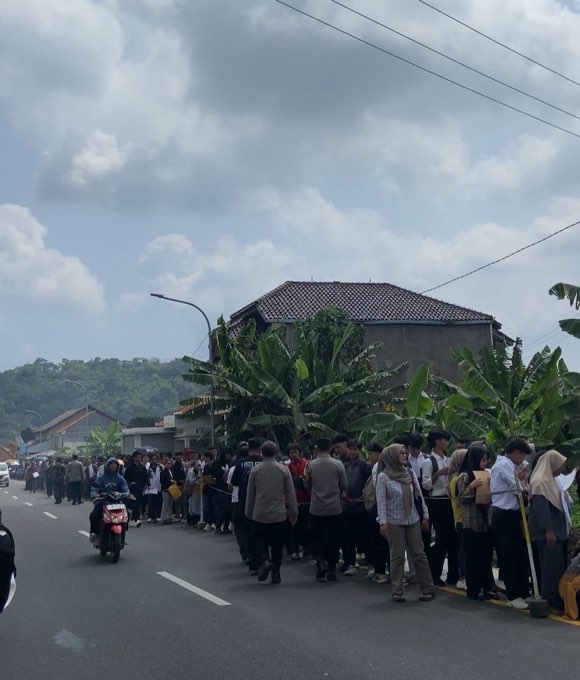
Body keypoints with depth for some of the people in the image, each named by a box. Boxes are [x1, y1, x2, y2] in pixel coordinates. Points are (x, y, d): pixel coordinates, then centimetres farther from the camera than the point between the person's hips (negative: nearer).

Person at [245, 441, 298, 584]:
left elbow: (250, 494, 3)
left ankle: (265, 560, -10)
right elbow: (291, 493, -1)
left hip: (259, 514, 0)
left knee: (260, 540, 15)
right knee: (277, 544, 9)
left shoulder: (255, 470, -3)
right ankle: (275, 573, 12)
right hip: (278, 514, 0)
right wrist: (294, 512, 7)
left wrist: (249, 513, 14)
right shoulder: (284, 469, -4)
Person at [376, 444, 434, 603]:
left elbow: (419, 495, 9)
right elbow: (381, 501, -8)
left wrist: (425, 515, 9)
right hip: (394, 522, -3)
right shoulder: (383, 477, -7)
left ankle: (427, 589, 12)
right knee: (397, 556, 2)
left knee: (419, 554, 5)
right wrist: (382, 522, -14)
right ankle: (397, 591, 11)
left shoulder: (410, 473, 4)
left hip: (413, 520, 3)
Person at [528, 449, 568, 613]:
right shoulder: (540, 482, -14)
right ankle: (551, 601, -2)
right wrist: (548, 531, -23)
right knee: (551, 566, -7)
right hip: (548, 531, -10)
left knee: (558, 565, 10)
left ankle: (556, 600, 15)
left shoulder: (549, 480, 16)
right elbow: (541, 508, -20)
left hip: (556, 530, 10)